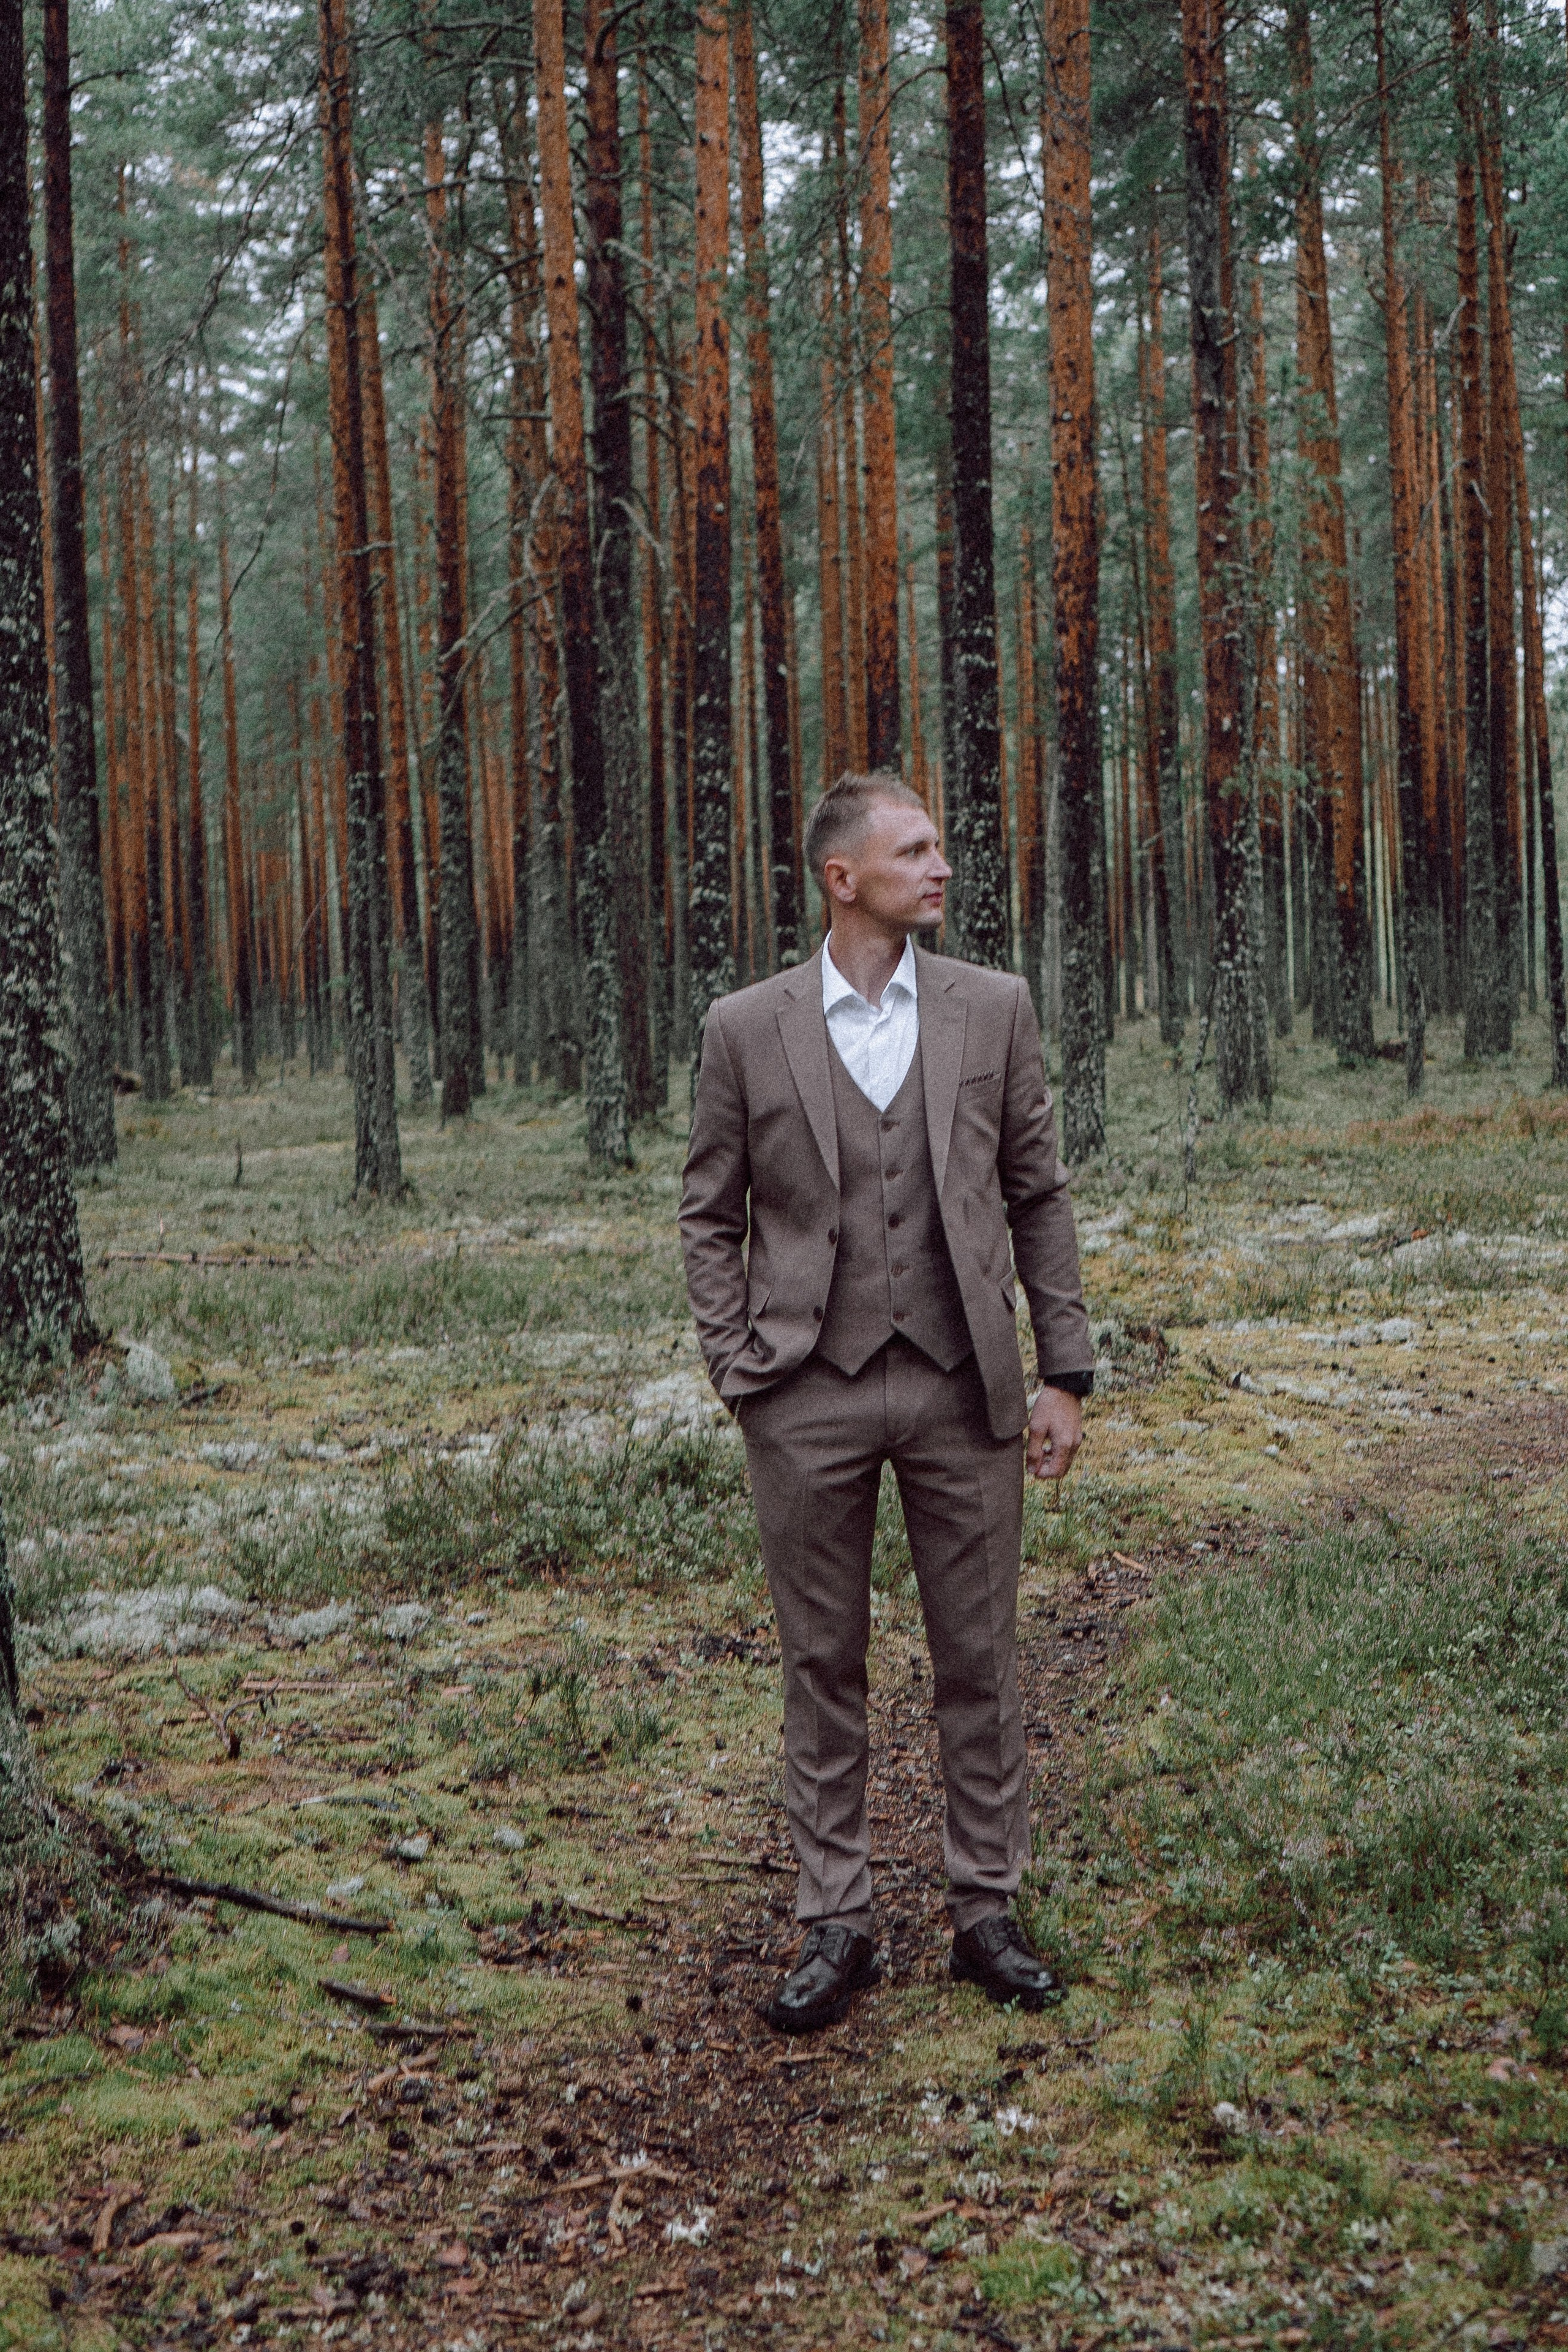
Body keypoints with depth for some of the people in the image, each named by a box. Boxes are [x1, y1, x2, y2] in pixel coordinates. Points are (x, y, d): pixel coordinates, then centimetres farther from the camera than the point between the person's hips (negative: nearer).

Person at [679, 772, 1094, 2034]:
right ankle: (835, 1925, 20)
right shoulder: (746, 1029, 0)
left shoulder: (994, 1008, 3)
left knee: (981, 1661, 8)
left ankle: (988, 1911, 23)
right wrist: (739, 1374, -3)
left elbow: (1040, 1199, 6)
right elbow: (712, 1220, 7)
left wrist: (1066, 1375, 2)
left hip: (964, 1385, 1)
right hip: (811, 1395, -1)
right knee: (824, 1668, 8)